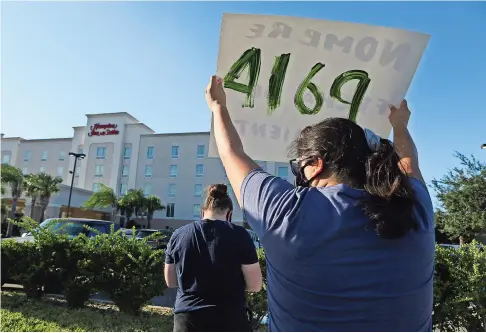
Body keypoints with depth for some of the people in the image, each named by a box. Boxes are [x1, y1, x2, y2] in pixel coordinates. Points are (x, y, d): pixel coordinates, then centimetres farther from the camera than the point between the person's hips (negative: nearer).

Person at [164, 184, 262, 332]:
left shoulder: (178, 235, 1)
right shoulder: (239, 235, -9)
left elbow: (171, 282, 11)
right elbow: (255, 285, -6)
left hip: (187, 319, 3)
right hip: (229, 319, -3)